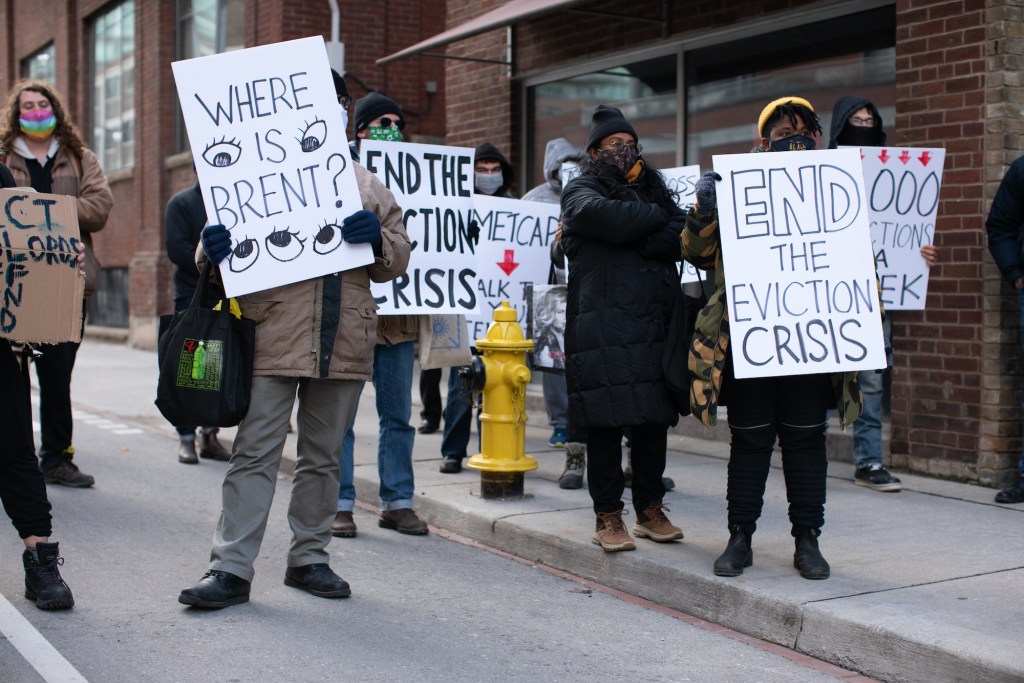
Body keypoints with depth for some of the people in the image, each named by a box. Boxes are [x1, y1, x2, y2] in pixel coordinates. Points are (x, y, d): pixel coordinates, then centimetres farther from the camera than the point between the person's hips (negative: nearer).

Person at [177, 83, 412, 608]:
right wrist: (212, 251, -19)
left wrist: (378, 239, -7)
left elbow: (397, 259, 16)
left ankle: (308, 558, 24)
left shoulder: (368, 187, 15)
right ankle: (231, 568, -1)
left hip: (344, 343, 3)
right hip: (273, 340, -3)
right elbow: (214, 255, 5)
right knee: (255, 452, -5)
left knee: (323, 455, 12)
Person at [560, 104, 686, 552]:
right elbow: (613, 218, -17)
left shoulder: (653, 188, 21)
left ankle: (650, 510, 18)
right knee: (605, 422, -3)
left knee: (654, 420, 7)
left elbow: (680, 236, 3)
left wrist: (636, 242, -10)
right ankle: (608, 517, 5)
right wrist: (656, 216, 0)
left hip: (654, 324, 5)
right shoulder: (580, 192, 6)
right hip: (601, 326, -5)